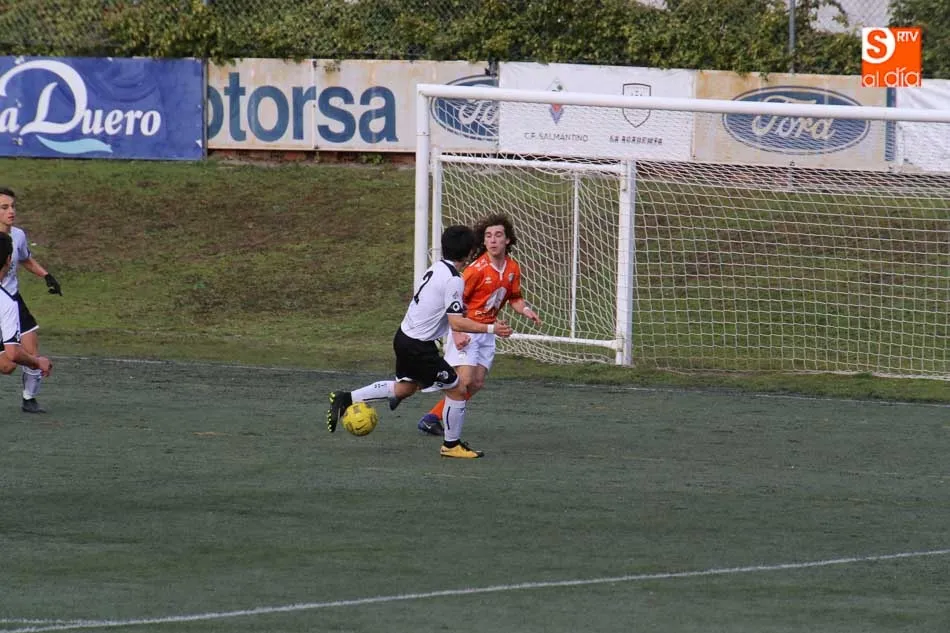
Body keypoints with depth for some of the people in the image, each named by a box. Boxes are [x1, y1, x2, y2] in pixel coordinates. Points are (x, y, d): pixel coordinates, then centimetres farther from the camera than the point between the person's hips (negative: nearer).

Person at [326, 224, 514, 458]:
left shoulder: (437, 268, 5)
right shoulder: (453, 280, -22)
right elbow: (456, 323, -24)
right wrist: (491, 329, -22)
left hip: (405, 335, 9)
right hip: (419, 347, -9)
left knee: (405, 387, 28)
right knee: (457, 390, 2)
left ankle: (346, 399, 27)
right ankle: (452, 445, 15)